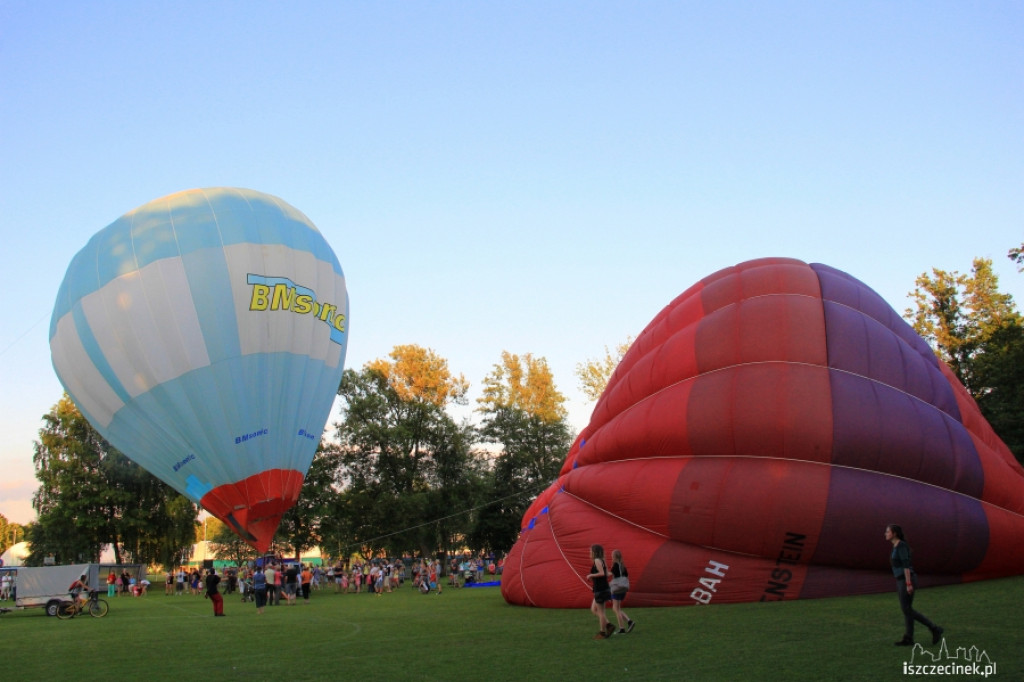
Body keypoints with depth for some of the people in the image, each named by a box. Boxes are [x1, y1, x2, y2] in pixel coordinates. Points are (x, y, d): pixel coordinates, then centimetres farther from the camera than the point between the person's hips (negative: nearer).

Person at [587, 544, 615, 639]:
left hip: (600, 590, -10)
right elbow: (607, 574, 15)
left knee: (600, 612, 0)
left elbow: (602, 573, -25)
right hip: (604, 588, 10)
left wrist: (591, 575, -13)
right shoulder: (602, 561, 14)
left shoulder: (597, 561, -13)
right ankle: (609, 626, 13)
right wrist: (592, 576, 15)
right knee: (593, 609, 16)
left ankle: (603, 633, 7)